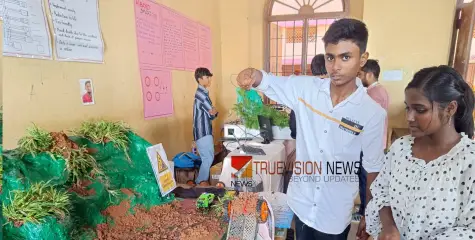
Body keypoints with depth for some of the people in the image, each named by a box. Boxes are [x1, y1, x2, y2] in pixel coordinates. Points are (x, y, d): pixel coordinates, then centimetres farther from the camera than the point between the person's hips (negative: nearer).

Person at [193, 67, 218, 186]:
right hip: (203, 131, -10)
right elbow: (212, 113, -17)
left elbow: (211, 114, 13)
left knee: (207, 157, 16)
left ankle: (202, 180, 26)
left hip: (205, 130, 10)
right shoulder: (201, 93, -17)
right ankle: (201, 182, 8)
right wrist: (214, 111, 2)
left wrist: (213, 111, -7)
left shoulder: (202, 93, 16)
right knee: (208, 158, -3)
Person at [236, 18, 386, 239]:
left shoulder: (373, 113, -14)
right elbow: (267, 82, -9)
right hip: (300, 203, 2)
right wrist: (252, 74, -33)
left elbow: (373, 169, -5)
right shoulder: (305, 88, -11)